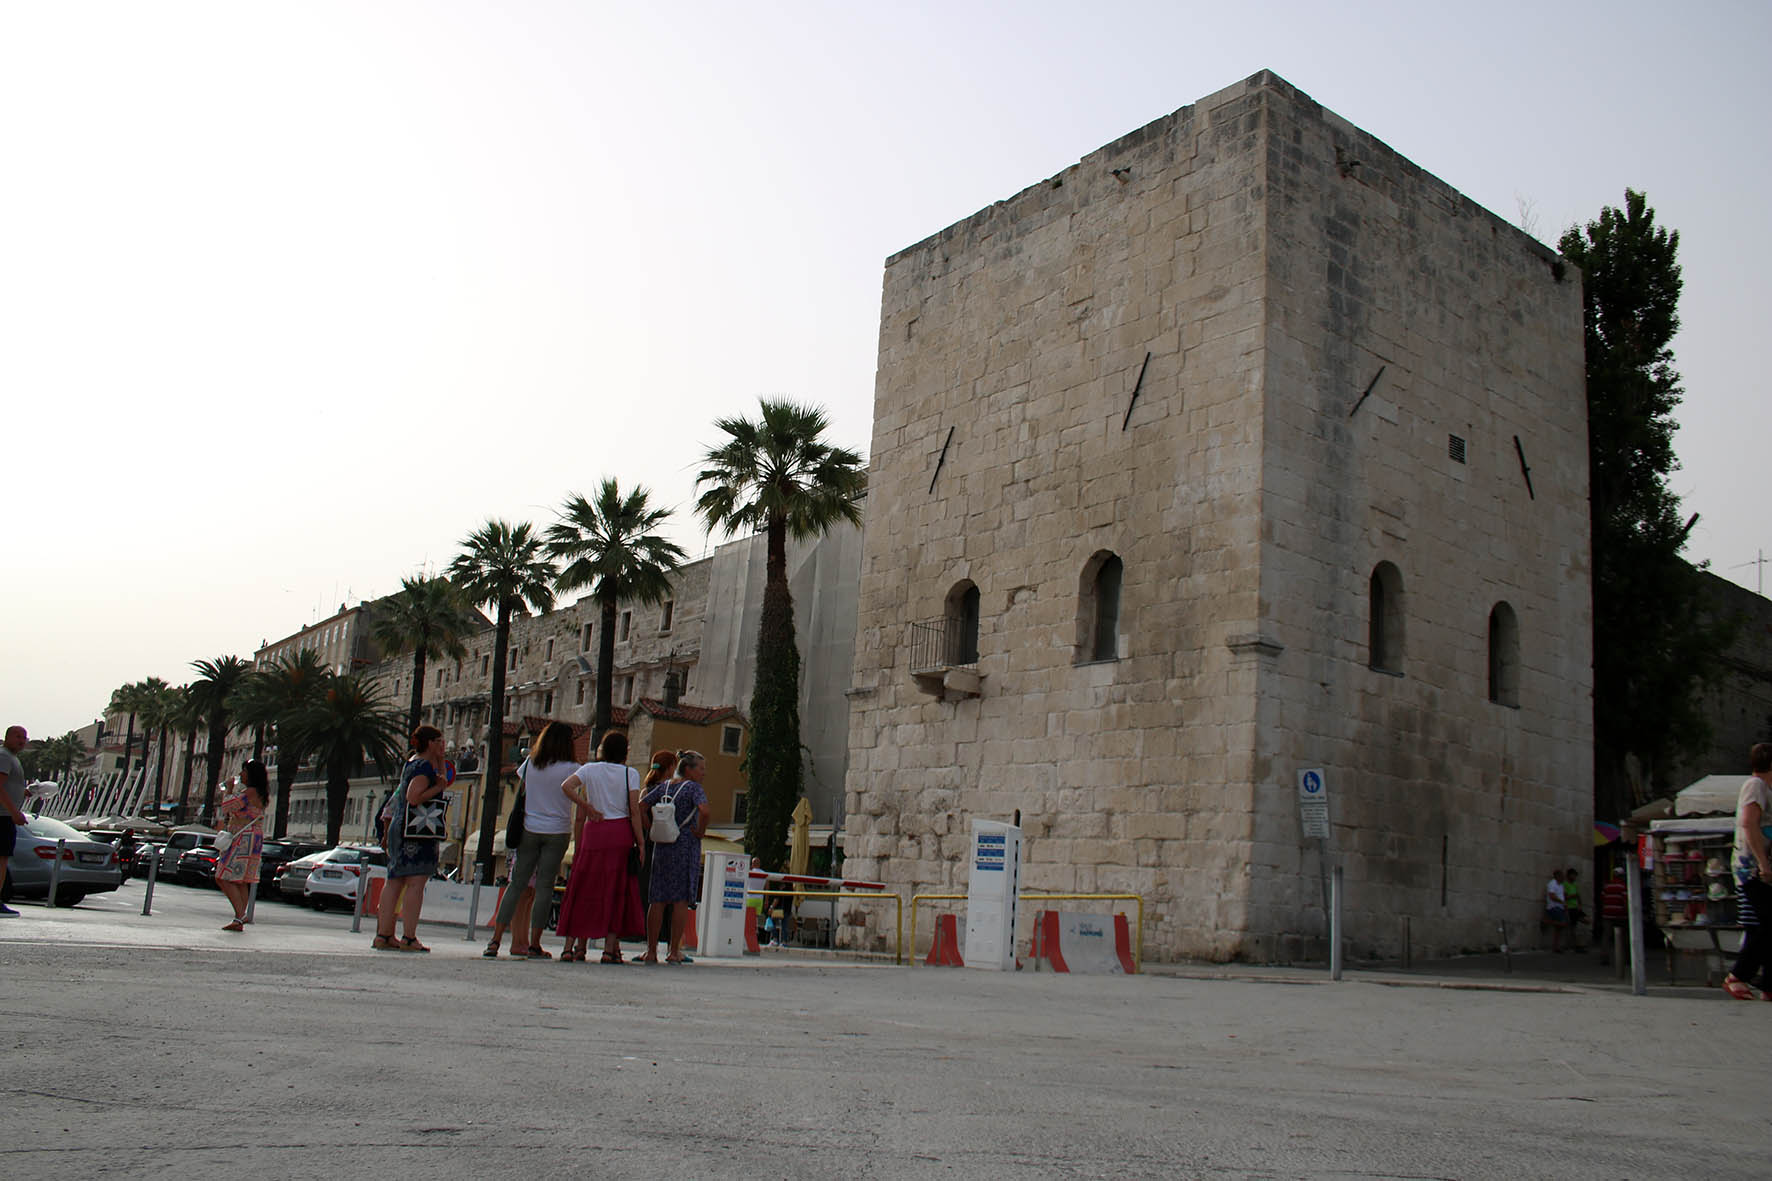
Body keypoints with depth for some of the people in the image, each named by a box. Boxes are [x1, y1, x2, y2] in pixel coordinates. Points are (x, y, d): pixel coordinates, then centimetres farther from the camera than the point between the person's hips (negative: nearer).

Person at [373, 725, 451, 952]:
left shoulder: (412, 763, 19)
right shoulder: (423, 766, -12)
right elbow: (414, 797, -22)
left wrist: (439, 760, 19)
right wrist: (438, 787, -12)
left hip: (399, 829, 10)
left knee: (394, 883, 9)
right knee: (416, 883, -10)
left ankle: (383, 935, 10)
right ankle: (409, 938, -12)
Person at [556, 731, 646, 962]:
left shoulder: (590, 770, 6)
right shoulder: (630, 774, 1)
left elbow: (566, 786, -10)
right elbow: (634, 811, -4)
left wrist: (588, 807, -2)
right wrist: (640, 843, -1)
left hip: (593, 832, 2)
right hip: (621, 832, -2)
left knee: (584, 889, 7)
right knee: (616, 891, 3)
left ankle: (572, 946, 5)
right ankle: (610, 948, 1)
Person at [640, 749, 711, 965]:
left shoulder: (663, 786, 10)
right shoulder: (693, 787, -6)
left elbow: (640, 806, 5)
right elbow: (704, 810, -23)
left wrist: (652, 831, 7)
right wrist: (700, 832, -8)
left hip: (662, 847, 5)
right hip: (686, 846, -5)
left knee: (657, 900, 7)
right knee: (682, 900, 2)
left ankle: (651, 951, 7)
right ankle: (674, 952, 3)